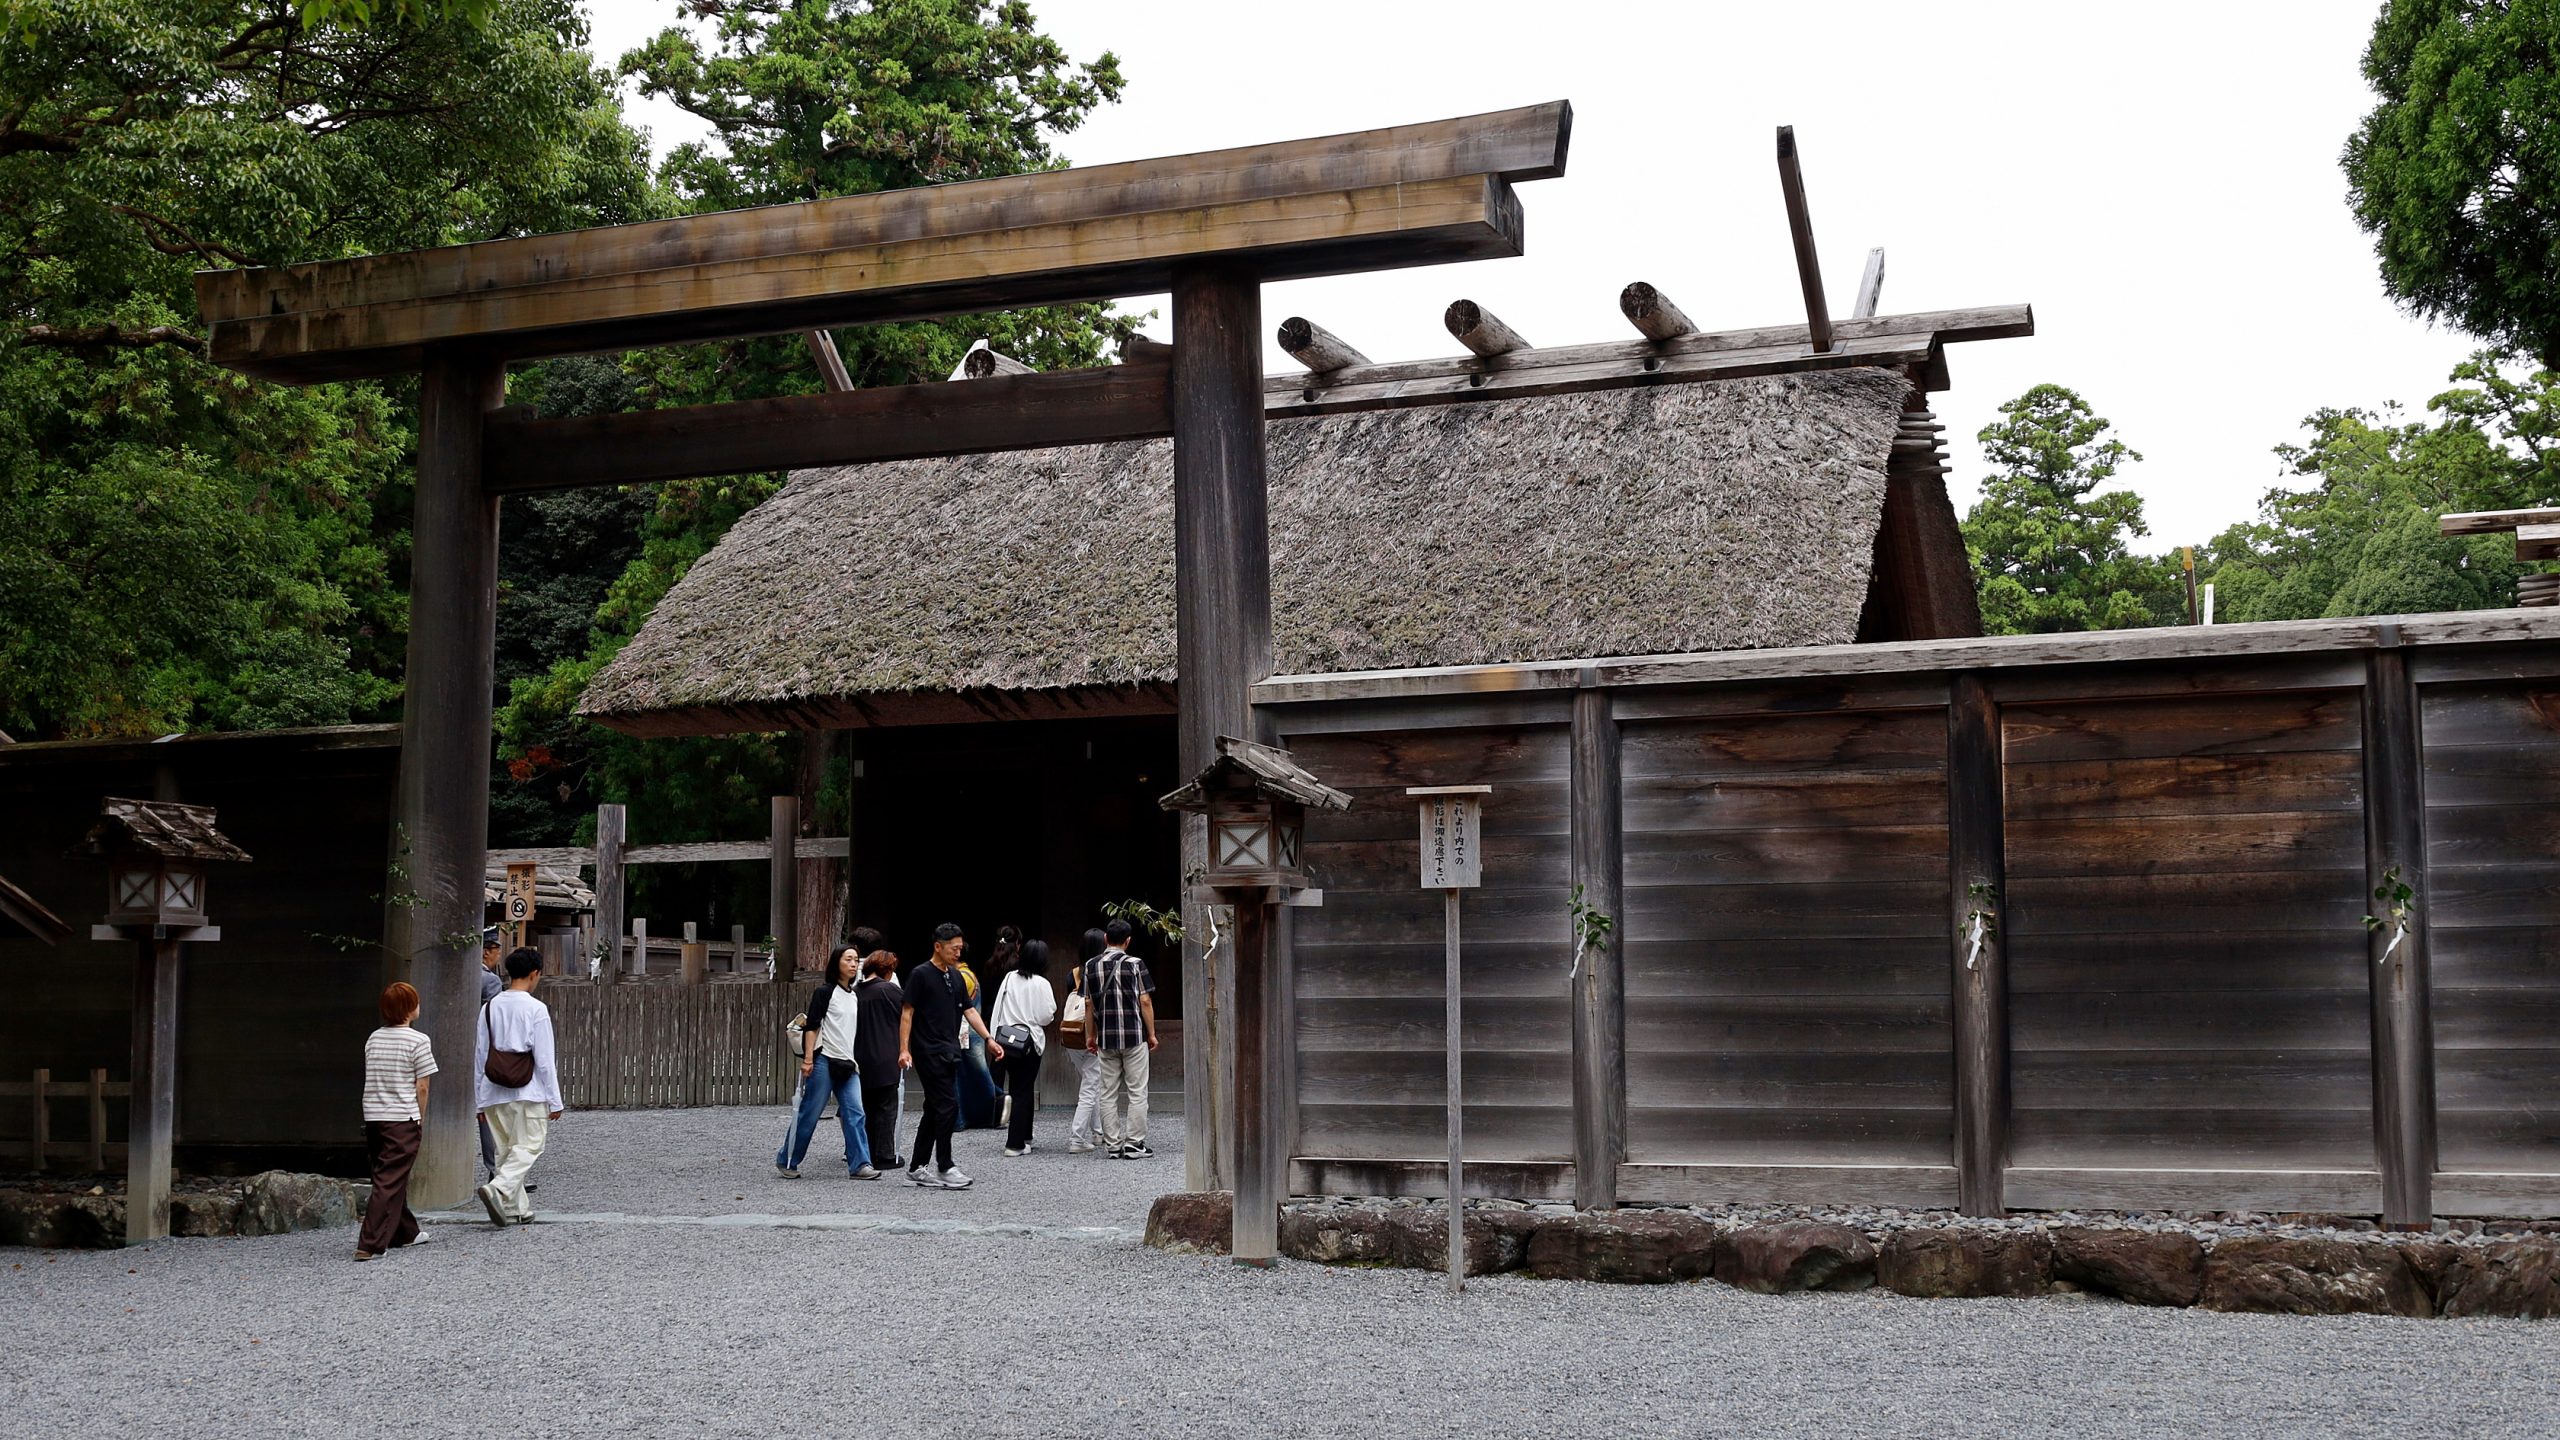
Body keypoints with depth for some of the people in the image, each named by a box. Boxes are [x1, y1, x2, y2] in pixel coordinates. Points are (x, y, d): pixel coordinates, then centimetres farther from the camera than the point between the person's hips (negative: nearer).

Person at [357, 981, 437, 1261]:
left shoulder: (373, 1039, 9)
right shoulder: (417, 1041, -9)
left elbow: (372, 1080, 13)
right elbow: (421, 1086, -9)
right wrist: (420, 1119, 4)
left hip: (373, 1117, 7)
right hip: (402, 1119, -7)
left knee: (389, 1178, 18)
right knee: (390, 1182, -5)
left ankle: (406, 1232, 31)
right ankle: (369, 1245, -11)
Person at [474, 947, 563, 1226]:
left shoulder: (490, 1007, 5)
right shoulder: (536, 1009, -10)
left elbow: (480, 1055, 8)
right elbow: (544, 1059, -11)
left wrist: (481, 1101, 15)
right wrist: (555, 1101, -5)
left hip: (494, 1093, 6)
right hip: (528, 1092, -6)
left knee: (505, 1149, 13)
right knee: (528, 1147, -1)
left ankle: (517, 1208, 15)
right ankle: (497, 1189, -21)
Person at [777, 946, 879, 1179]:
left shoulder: (855, 997, 15)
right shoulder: (824, 992, -4)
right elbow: (812, 1026, -9)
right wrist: (808, 1059, -16)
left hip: (847, 1064, 6)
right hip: (825, 1061, -6)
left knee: (855, 1114, -5)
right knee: (809, 1114, -1)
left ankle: (859, 1164, -6)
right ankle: (786, 1161, 12)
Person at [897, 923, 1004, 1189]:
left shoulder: (956, 978, 15)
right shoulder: (920, 975, -7)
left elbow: (969, 1011, 17)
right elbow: (907, 1012, -8)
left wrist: (989, 1039, 6)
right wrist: (904, 1049, -15)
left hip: (949, 1052, 8)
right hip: (929, 1052, -8)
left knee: (935, 1109, 10)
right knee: (948, 1106, -12)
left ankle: (917, 1168, 17)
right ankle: (944, 1167, -5)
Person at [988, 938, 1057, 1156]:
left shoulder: (1009, 978, 2)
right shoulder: (1041, 984, -12)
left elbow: (998, 1009, 5)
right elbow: (1046, 1016, -10)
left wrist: (995, 1036, 12)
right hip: (1030, 1041, -5)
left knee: (1018, 1087, 16)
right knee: (1024, 1092, 0)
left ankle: (1023, 1136, 21)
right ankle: (1015, 1144, -1)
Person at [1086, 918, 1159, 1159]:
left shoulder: (1091, 966, 5)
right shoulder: (1135, 964, -5)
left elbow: (1089, 1005, 7)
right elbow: (1145, 1001, -6)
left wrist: (1090, 1035, 16)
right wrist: (1151, 1034, 2)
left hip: (1105, 1039, 3)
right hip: (1134, 1036, -3)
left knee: (1109, 1094, 8)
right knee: (1137, 1092, 3)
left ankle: (1112, 1146, 8)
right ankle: (1134, 1144, 0)